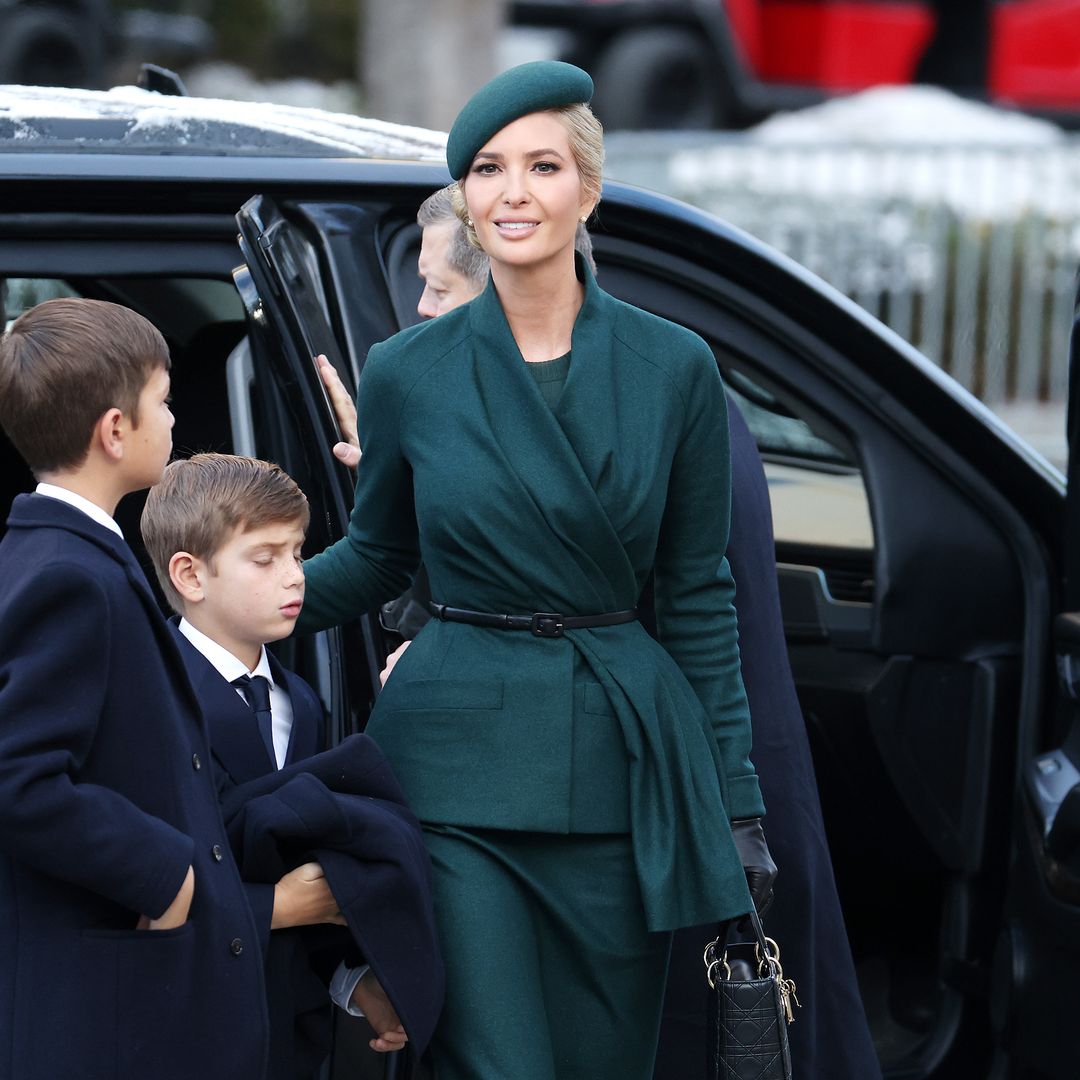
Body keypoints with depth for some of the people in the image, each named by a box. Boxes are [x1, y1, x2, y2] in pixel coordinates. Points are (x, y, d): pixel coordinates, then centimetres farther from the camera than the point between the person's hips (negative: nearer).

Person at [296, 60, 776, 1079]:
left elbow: (699, 597, 5)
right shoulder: (408, 372, 1)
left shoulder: (674, 368, 1)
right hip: (458, 763, -1)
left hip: (620, 764, 1)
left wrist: (737, 804, 4)